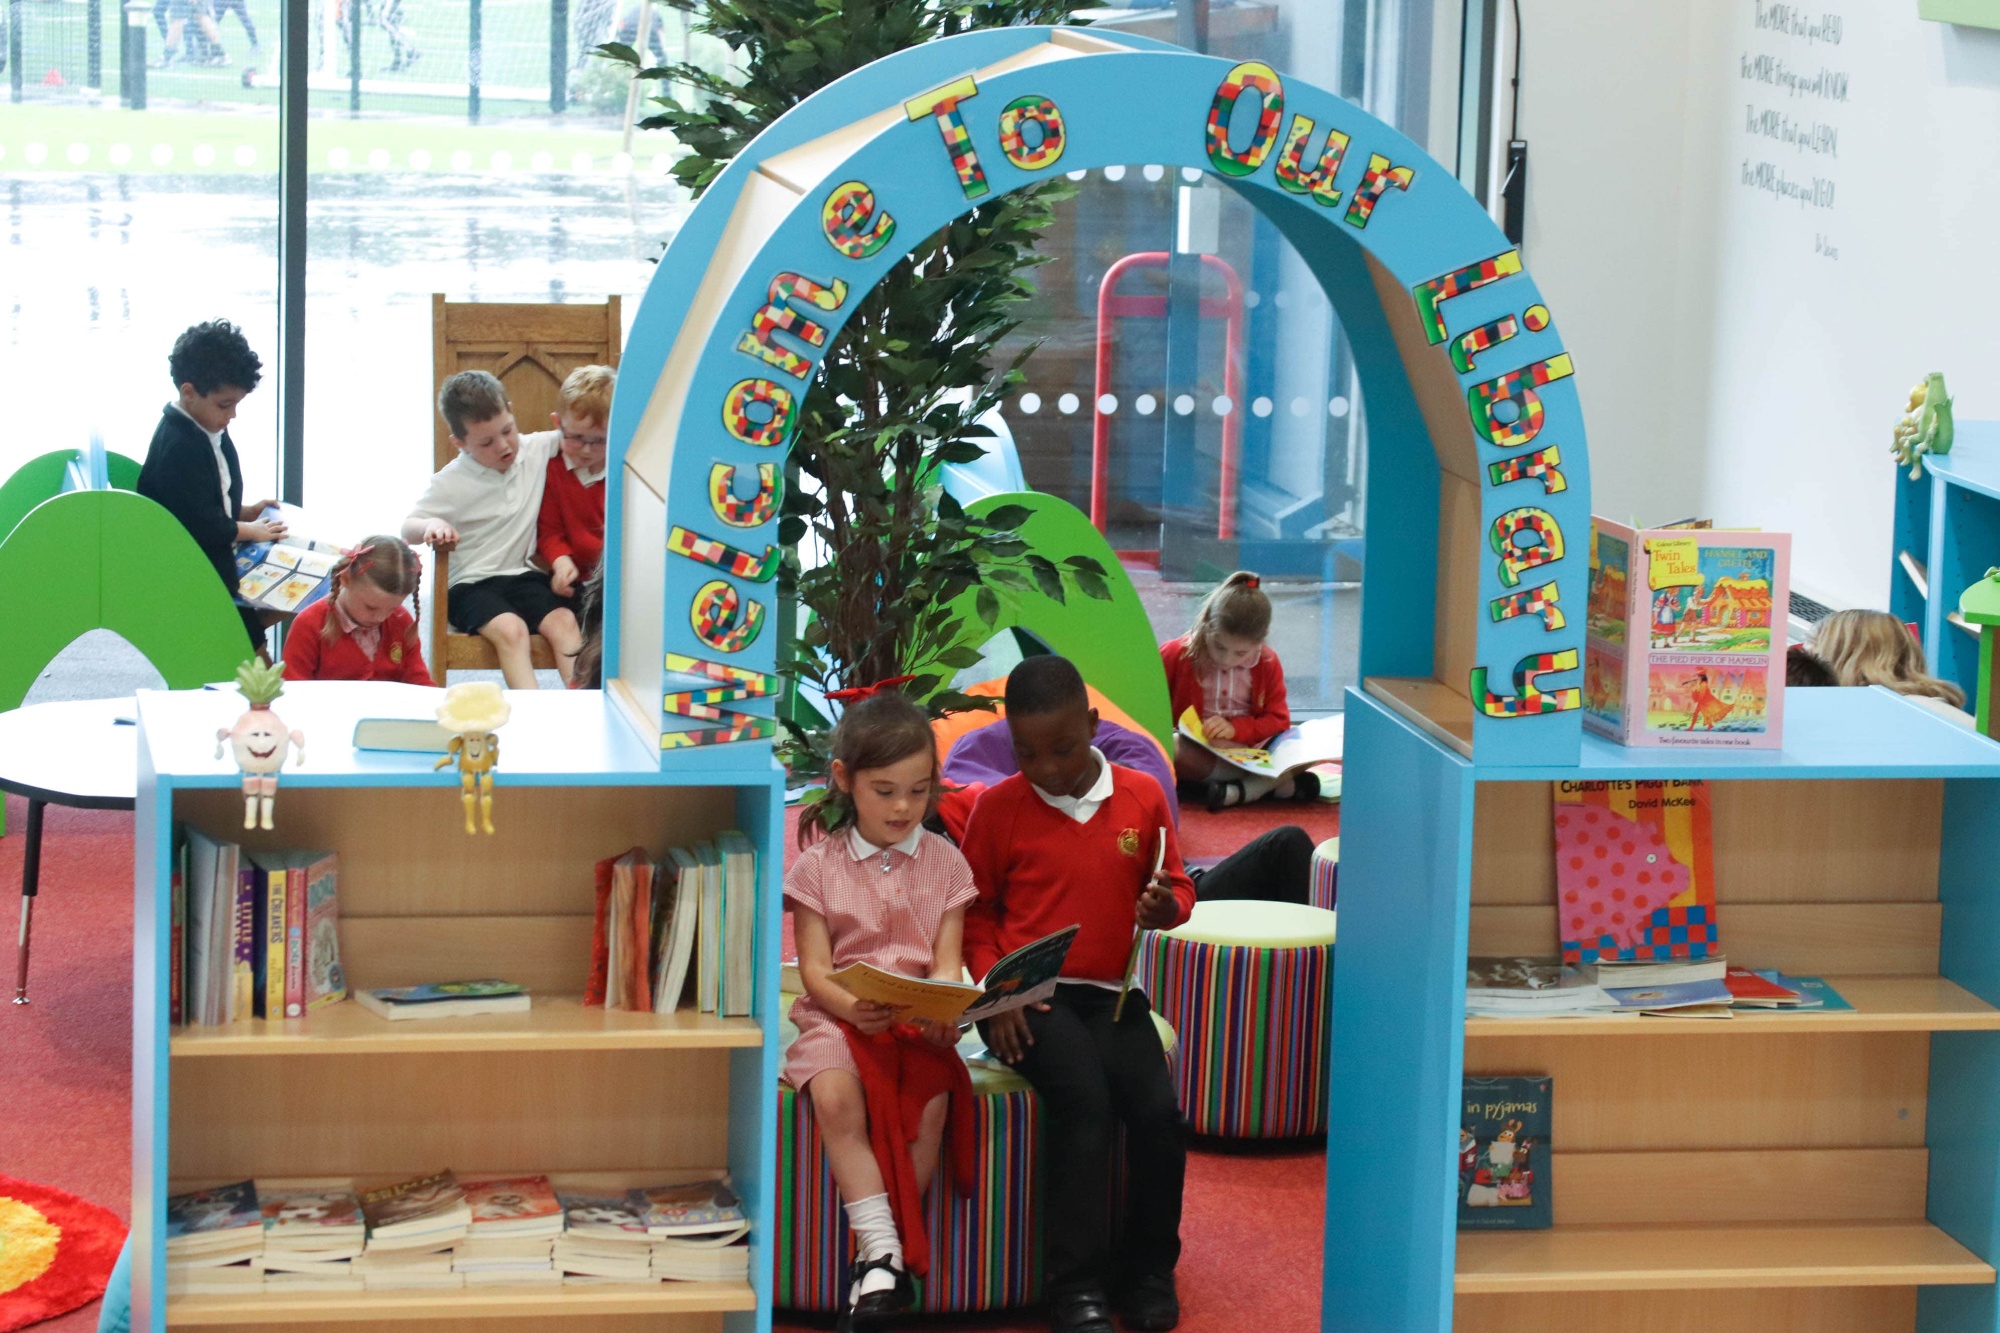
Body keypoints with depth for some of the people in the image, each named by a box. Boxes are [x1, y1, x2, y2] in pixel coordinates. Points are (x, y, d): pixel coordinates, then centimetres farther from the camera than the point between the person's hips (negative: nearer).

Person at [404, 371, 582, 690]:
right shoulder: (450, 483, -6)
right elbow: (408, 528, -3)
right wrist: (431, 525, -27)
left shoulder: (535, 449, 2)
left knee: (563, 620, -24)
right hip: (473, 584, -4)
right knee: (509, 628, -32)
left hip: (524, 575, 4)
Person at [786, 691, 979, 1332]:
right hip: (838, 1013, -1)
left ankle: (882, 1254, -16)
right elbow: (814, 969, -2)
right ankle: (883, 1253, -31)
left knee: (930, 1101, -29)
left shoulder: (944, 862, 9)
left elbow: (947, 961, 2)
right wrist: (850, 1007, -23)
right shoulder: (819, 864, 4)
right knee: (836, 1098, -32)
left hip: (919, 1017, 1)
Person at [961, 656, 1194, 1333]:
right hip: (1031, 1000, -3)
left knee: (1158, 1111, -19)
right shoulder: (999, 807, 2)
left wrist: (1167, 907, -8)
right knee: (1086, 1101, -27)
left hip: (1113, 996, 3)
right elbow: (977, 909, 10)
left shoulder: (1142, 796, 6)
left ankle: (1149, 1269, 4)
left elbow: (1177, 888, 17)